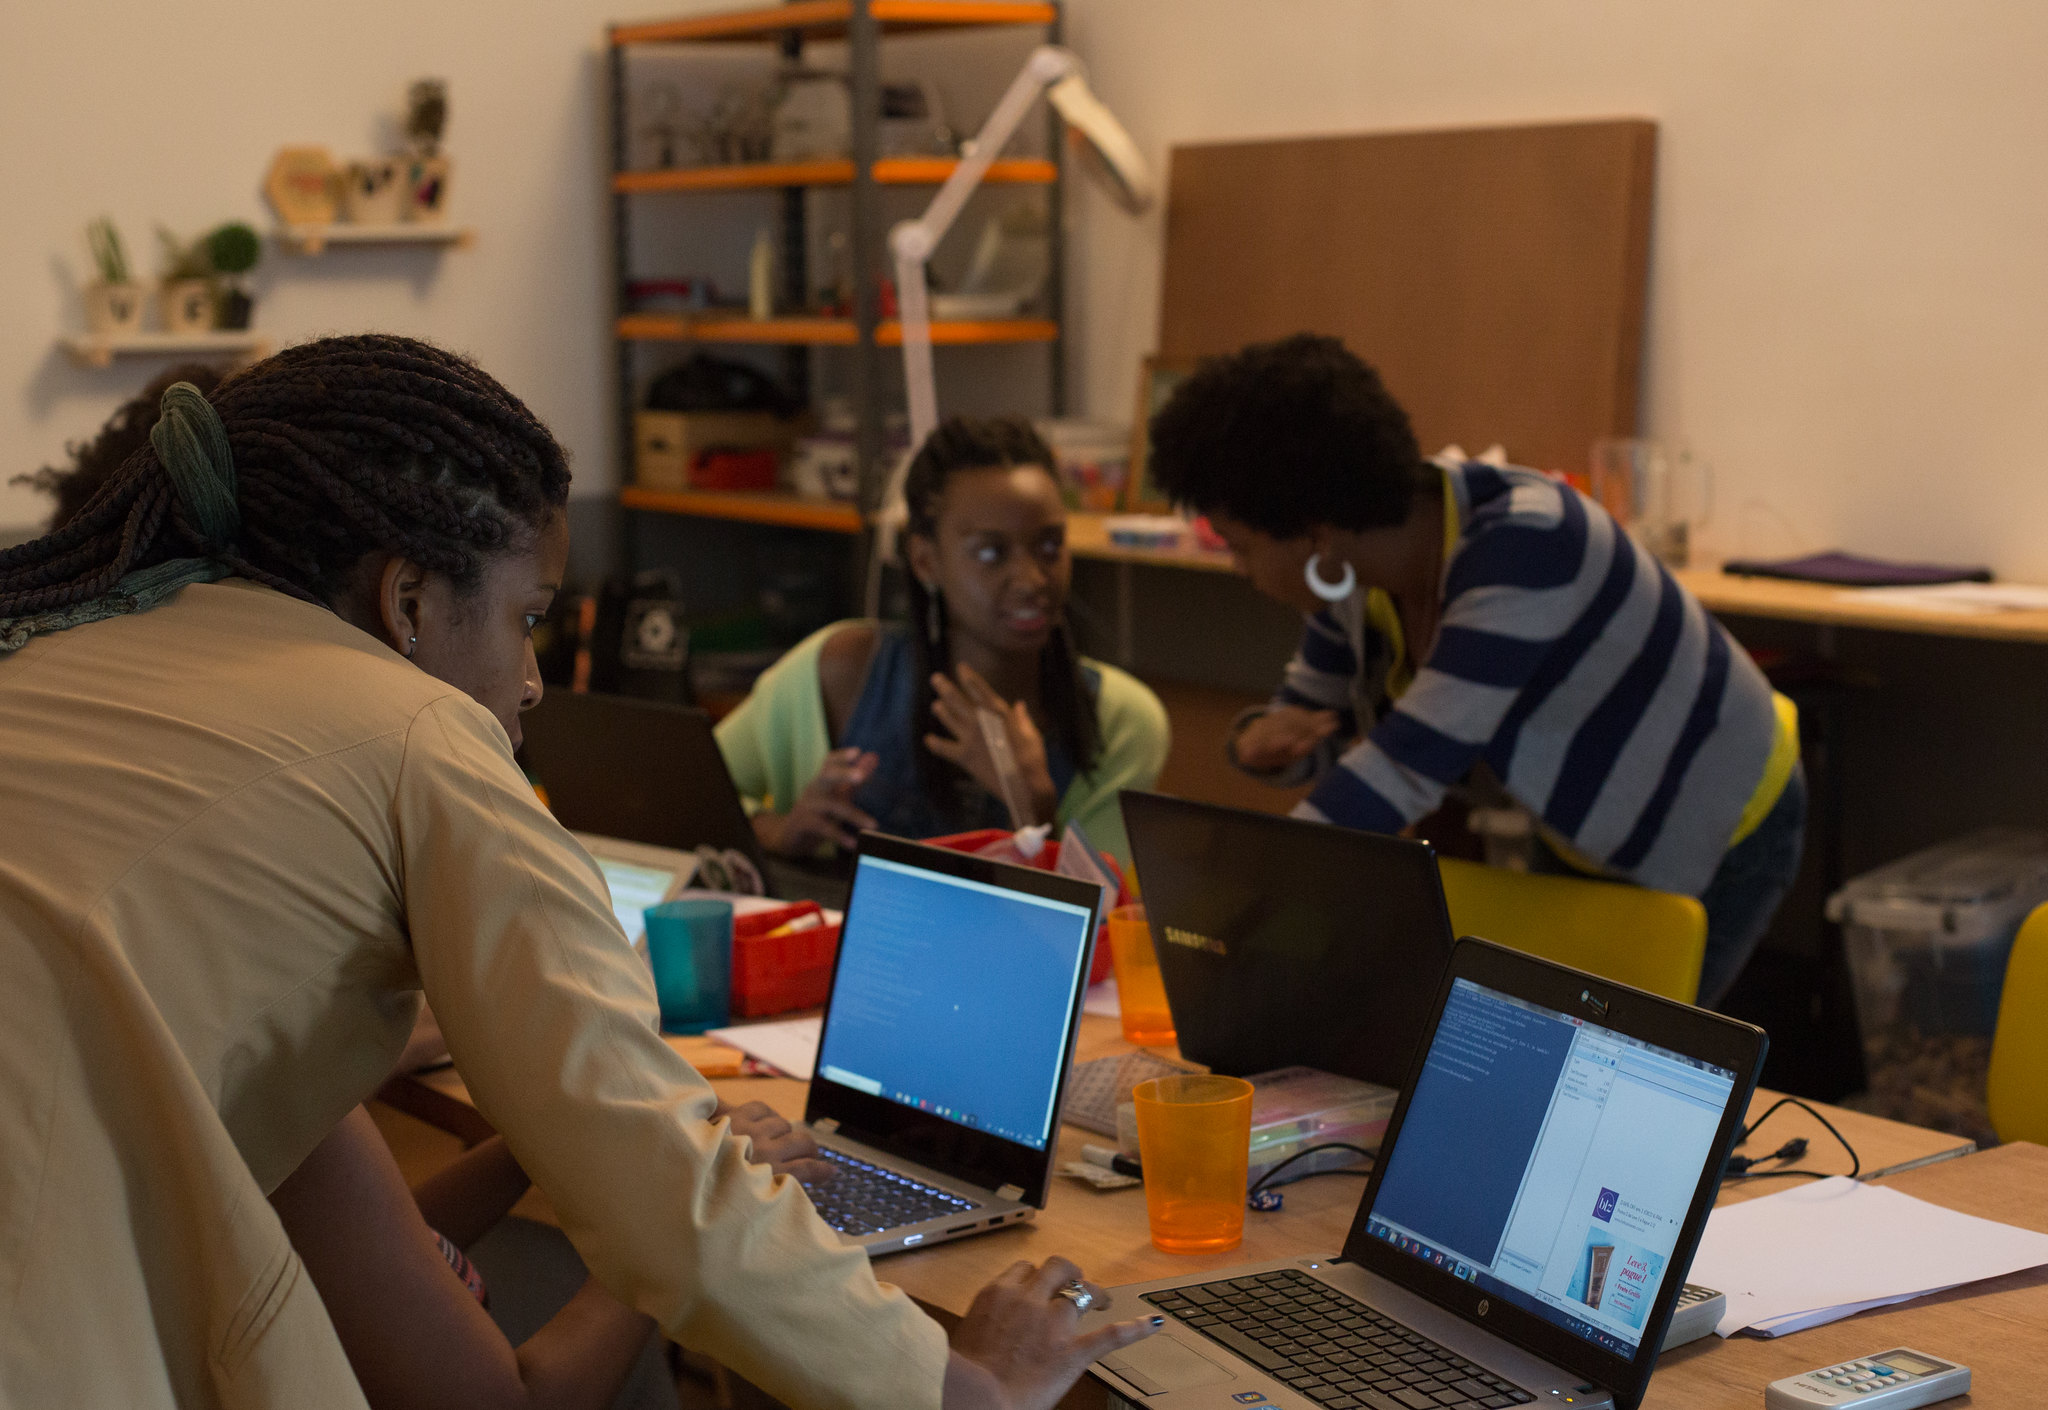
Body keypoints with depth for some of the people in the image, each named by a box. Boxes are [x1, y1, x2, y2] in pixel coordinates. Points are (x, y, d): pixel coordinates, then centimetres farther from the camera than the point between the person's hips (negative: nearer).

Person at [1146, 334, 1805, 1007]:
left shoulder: (1522, 543, -36)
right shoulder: (1354, 573, -13)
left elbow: (1414, 758, -43)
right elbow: (1316, 717, 2)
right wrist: (1262, 740, -23)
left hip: (1721, 833, -7)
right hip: (1591, 836, 7)